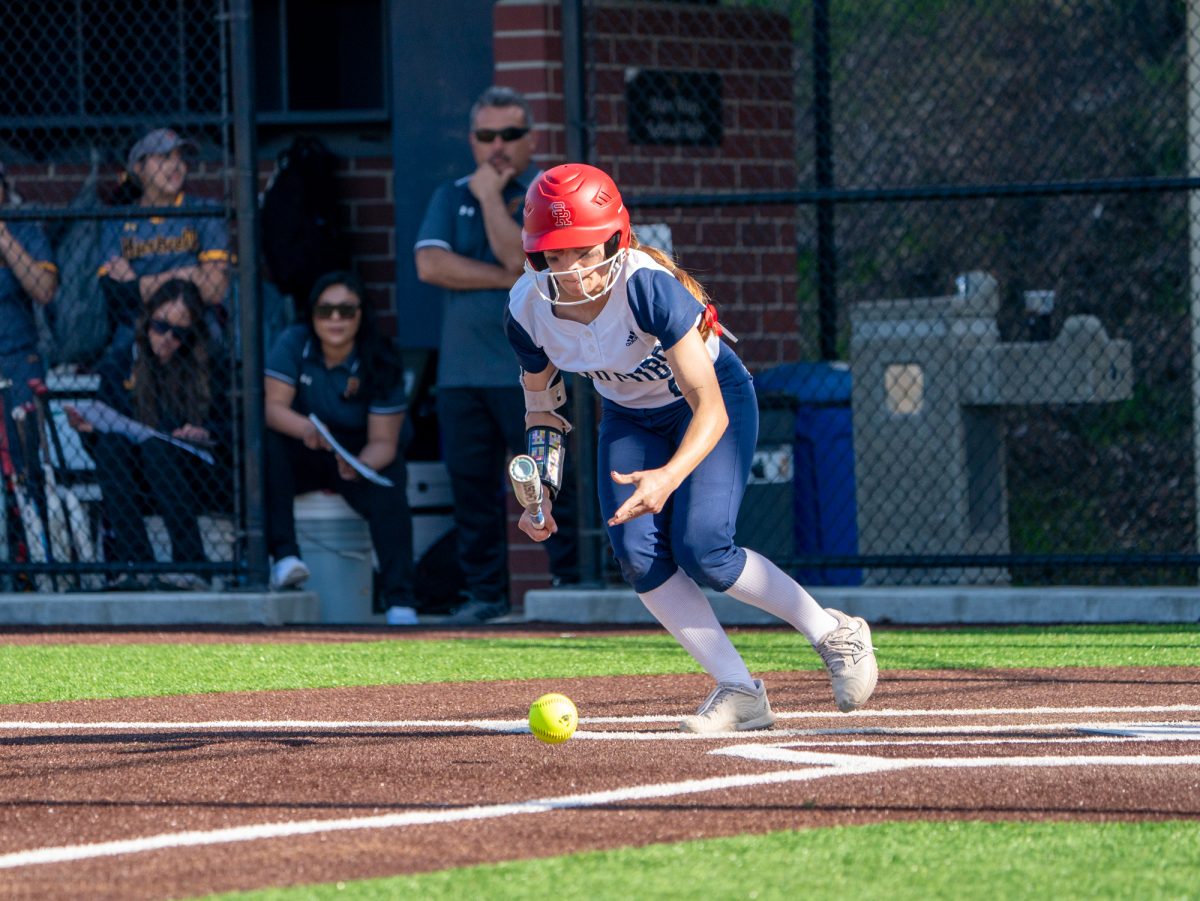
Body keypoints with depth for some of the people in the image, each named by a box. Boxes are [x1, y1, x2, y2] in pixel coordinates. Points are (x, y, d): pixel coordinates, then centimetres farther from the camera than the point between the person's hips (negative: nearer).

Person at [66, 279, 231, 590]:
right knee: (108, 443, -28)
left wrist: (206, 434, -16)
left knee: (156, 446, -32)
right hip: (141, 488, 2)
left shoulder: (210, 366, 1)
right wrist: (90, 427, -17)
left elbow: (235, 430, 3)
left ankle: (191, 565, -42)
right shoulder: (121, 360, 4)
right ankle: (135, 564, -40)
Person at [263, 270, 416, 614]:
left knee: (387, 493, -33)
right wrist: (305, 429, -44)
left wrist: (360, 465, -41)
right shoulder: (293, 344, -10)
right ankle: (284, 555, -34)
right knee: (266, 443, -31)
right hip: (304, 457, 1)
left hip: (364, 457, -1)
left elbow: (383, 441, -17)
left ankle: (399, 601, -34)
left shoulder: (380, 363, -13)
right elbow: (272, 406, -21)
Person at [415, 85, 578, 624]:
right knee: (471, 486, 4)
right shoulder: (450, 198, 15)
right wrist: (507, 280, -8)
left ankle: (571, 583, -3)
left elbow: (519, 256, -13)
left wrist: (491, 196, -6)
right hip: (460, 371, 4)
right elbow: (430, 264, -2)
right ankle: (485, 593, 10)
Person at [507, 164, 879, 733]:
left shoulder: (648, 286, -37)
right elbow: (542, 407, 1)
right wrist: (540, 488, -11)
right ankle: (738, 691, -3)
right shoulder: (529, 309, -20)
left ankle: (834, 635, 1)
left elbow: (710, 408, -38)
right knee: (638, 555, -14)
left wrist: (670, 476, -54)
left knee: (700, 549, -20)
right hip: (630, 419, 5)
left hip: (716, 395, -5)